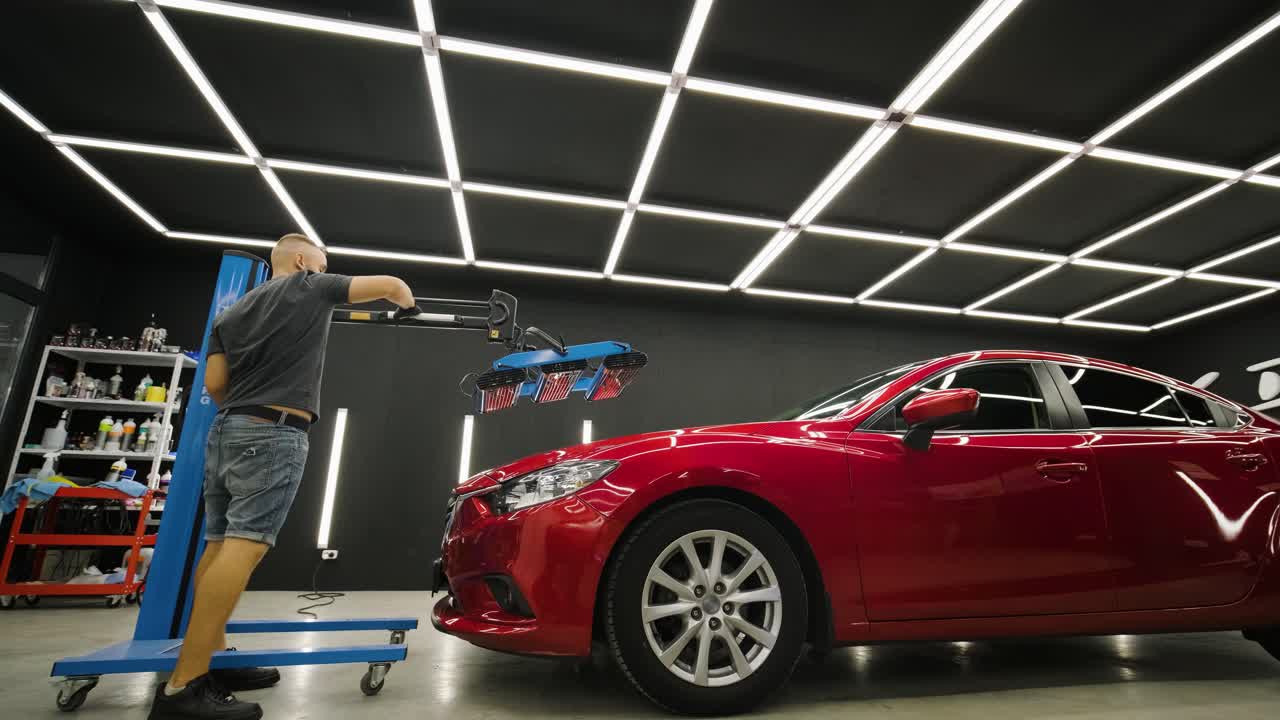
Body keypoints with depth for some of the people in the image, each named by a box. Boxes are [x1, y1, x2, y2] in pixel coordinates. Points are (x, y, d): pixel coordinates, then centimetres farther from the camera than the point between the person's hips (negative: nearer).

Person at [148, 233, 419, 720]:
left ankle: (212, 660, 11)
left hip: (226, 429, 9)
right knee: (245, 546, -13)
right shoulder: (309, 289, 5)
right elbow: (390, 284, 7)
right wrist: (408, 307, 28)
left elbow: (214, 383, 14)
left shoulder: (232, 311, 21)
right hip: (273, 434, -8)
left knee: (222, 545, 8)